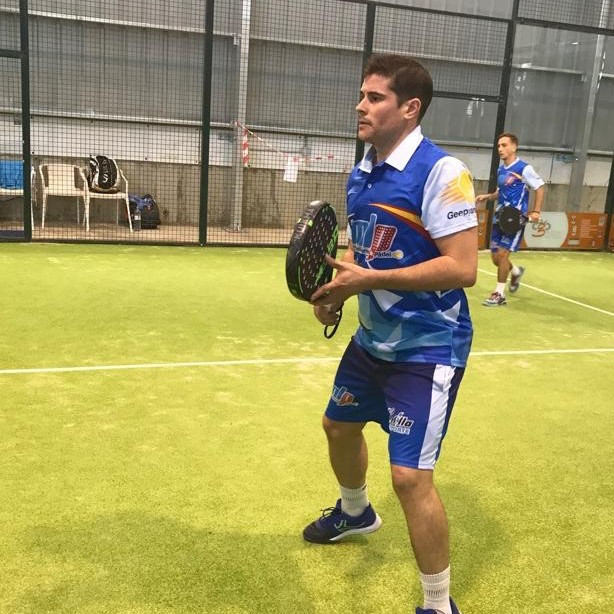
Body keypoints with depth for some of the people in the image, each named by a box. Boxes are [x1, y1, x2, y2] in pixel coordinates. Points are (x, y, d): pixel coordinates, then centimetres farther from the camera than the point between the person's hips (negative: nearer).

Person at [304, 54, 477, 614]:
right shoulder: (360, 175, 5)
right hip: (372, 338, 9)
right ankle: (355, 512, 56)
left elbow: (462, 269, -26)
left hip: (428, 347, -9)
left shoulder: (441, 172, -20)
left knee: (410, 477, -12)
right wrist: (338, 288, -4)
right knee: (339, 426, 25)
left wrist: (368, 279, -27)